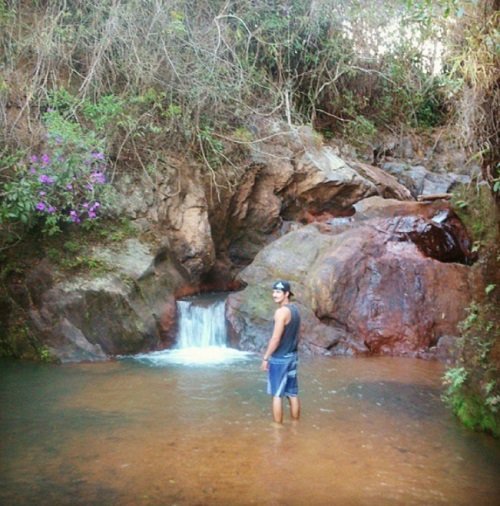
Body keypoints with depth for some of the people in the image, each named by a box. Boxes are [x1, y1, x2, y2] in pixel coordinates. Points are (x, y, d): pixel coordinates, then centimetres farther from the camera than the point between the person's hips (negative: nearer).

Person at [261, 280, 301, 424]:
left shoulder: (281, 311, -18)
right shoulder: (295, 310, 10)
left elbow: (276, 338, -21)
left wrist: (265, 358, -13)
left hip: (279, 358, -8)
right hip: (292, 356, 8)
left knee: (277, 395, 0)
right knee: (292, 394, 12)